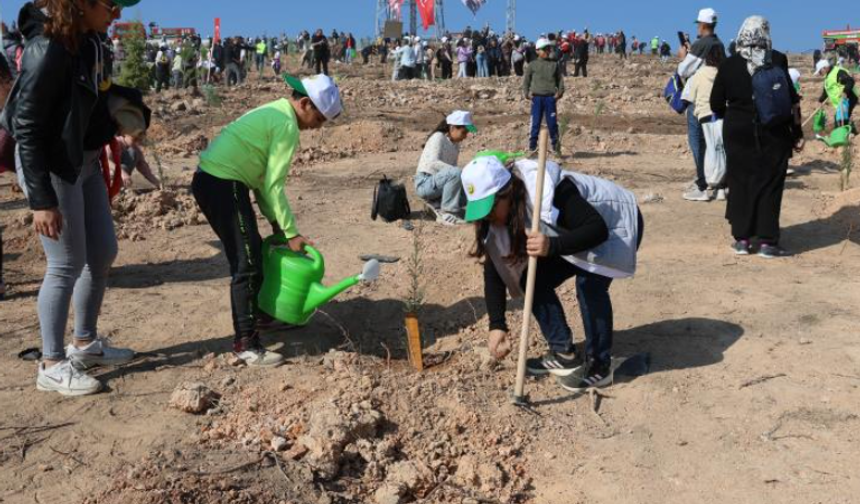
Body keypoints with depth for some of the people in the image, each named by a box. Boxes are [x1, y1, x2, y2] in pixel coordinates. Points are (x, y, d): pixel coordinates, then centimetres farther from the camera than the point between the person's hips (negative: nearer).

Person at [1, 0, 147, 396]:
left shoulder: (88, 39, 2)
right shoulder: (47, 48, -22)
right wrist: (41, 200, -22)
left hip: (85, 161, 9)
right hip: (53, 167, -9)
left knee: (103, 254, 14)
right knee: (67, 265, -1)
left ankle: (85, 344, 31)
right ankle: (52, 365, 14)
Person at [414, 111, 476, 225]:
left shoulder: (456, 144, 9)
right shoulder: (438, 137, -14)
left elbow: (452, 166, 6)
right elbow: (433, 163, -28)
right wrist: (462, 173, -36)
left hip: (440, 182, 8)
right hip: (425, 183, -8)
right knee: (455, 173, -33)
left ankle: (437, 205, 8)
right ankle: (448, 214, -24)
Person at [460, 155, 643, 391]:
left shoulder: (549, 193, -38)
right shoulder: (495, 216, -15)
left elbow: (597, 229, -41)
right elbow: (494, 271, -14)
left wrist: (553, 246, -56)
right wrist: (497, 325, -21)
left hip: (616, 223, -7)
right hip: (572, 233, 8)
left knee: (589, 282, -29)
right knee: (534, 280, -6)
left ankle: (600, 365, -13)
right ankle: (564, 354, 5)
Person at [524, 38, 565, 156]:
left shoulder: (554, 64, 10)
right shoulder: (533, 65, 7)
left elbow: (560, 79, 13)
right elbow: (526, 80, 10)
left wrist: (560, 92, -1)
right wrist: (527, 93, -2)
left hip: (550, 97, 1)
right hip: (537, 97, -1)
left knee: (552, 123, 0)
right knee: (535, 123, -1)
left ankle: (556, 146, 8)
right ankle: (532, 146, 6)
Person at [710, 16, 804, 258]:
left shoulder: (729, 65, -2)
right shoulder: (777, 61, -6)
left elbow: (716, 105, 3)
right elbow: (791, 100, -7)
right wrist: (797, 133, 2)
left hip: (738, 132, 1)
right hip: (773, 133, -1)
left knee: (740, 184, 10)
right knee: (769, 185, 6)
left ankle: (742, 239, 11)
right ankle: (767, 241, 6)